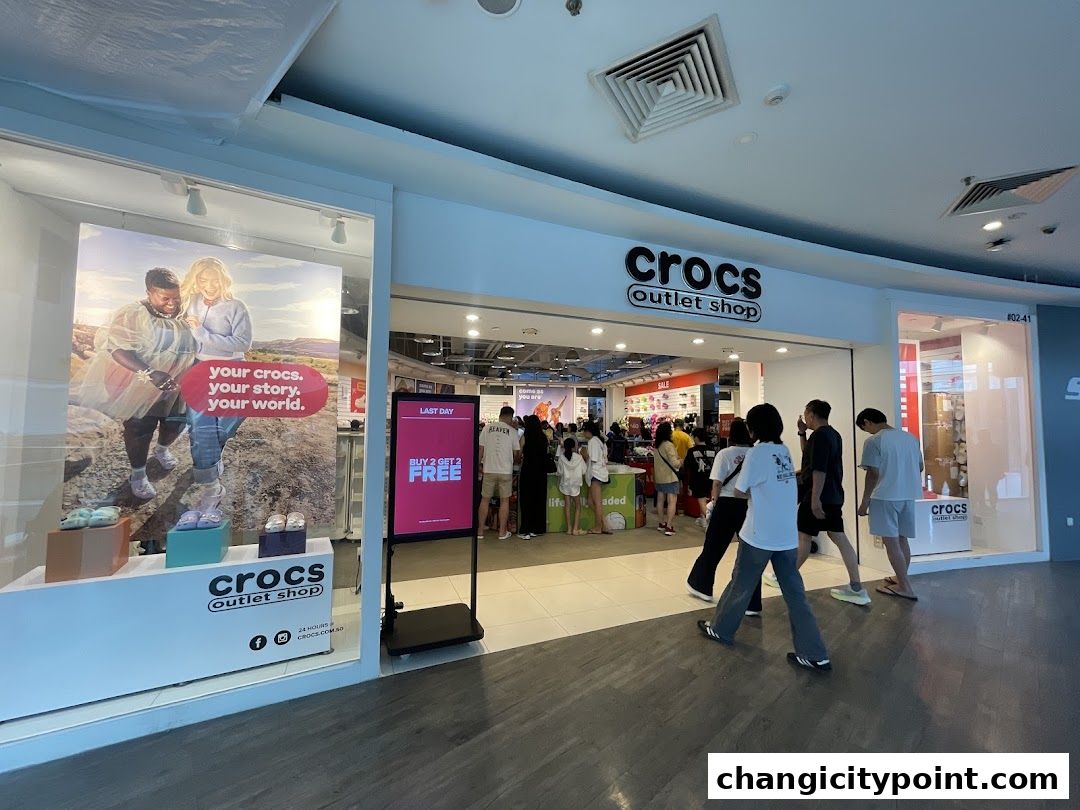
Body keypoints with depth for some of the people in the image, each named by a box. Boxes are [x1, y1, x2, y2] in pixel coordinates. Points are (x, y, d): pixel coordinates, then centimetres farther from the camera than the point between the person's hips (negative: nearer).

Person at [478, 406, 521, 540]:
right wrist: (516, 459, 23)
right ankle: (502, 532, 15)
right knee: (504, 501, 9)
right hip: (505, 471, -1)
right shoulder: (512, 431, -2)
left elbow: (481, 448, 1)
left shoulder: (487, 427, 1)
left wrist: (479, 464, 11)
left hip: (489, 470, 2)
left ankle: (480, 531, 17)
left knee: (485, 499, 11)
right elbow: (516, 453, 1)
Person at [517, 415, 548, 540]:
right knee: (539, 499, 12)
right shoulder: (544, 438, 3)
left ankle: (525, 530, 4)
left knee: (526, 500, 3)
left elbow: (519, 454, -1)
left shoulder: (525, 437, -7)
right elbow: (545, 454, 10)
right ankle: (537, 528, 20)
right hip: (541, 472, 4)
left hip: (528, 471, -4)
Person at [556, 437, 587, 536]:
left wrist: (559, 483, 14)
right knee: (578, 506, 8)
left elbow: (560, 473, -2)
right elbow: (583, 472, -1)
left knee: (567, 506, 8)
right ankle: (575, 529, 2)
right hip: (575, 484, -2)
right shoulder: (579, 457, -8)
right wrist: (583, 479, 18)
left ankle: (569, 528, 11)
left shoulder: (561, 457, -6)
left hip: (565, 483, 2)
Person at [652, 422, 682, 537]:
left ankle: (662, 523, 27)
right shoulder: (668, 445, -17)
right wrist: (681, 461, -2)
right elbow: (674, 463, -20)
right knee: (672, 501, -5)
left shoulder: (657, 445, 6)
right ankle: (669, 527, -7)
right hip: (670, 477, -8)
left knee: (660, 500, 15)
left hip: (659, 477, 8)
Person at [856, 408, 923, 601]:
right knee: (902, 540, 18)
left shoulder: (874, 441, -13)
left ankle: (906, 587, 3)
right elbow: (919, 467, 17)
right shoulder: (911, 437, 8)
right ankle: (902, 579, 30)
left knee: (891, 542, 1)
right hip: (909, 496, 7)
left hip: (885, 497, -7)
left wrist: (865, 501, -7)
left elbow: (873, 474, -15)